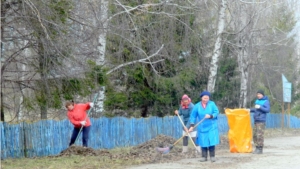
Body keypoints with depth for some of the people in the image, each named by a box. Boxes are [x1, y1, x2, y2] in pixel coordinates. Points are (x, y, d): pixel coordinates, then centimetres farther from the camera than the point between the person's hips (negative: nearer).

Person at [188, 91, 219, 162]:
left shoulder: (212, 104, -5)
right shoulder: (197, 106, -2)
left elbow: (216, 112, -5)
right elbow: (193, 116, 2)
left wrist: (210, 116, -23)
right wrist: (192, 126, -3)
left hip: (212, 126, -1)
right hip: (202, 127, 1)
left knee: (212, 141, -6)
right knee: (203, 142, 1)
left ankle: (212, 156, 4)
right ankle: (204, 156, 11)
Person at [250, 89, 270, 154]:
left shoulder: (266, 101, -5)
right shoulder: (257, 101, 16)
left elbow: (268, 110, -13)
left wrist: (260, 107, -20)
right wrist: (250, 110, 15)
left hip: (261, 121, -8)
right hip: (256, 120, 8)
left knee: (259, 135, -10)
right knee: (255, 135, 7)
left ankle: (260, 149, -6)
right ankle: (257, 148, 15)